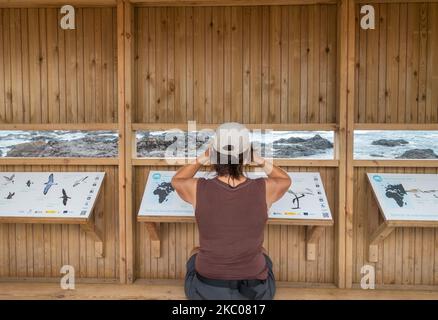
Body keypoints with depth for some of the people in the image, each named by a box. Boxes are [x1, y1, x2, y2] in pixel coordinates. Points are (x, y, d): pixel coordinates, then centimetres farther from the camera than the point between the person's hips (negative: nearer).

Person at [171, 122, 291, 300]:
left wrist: (202, 158, 7)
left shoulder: (198, 189, -20)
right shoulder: (264, 189, -19)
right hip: (254, 292, 1)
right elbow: (285, 180, 7)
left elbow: (176, 180, 6)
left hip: (206, 291, 0)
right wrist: (258, 159, 6)